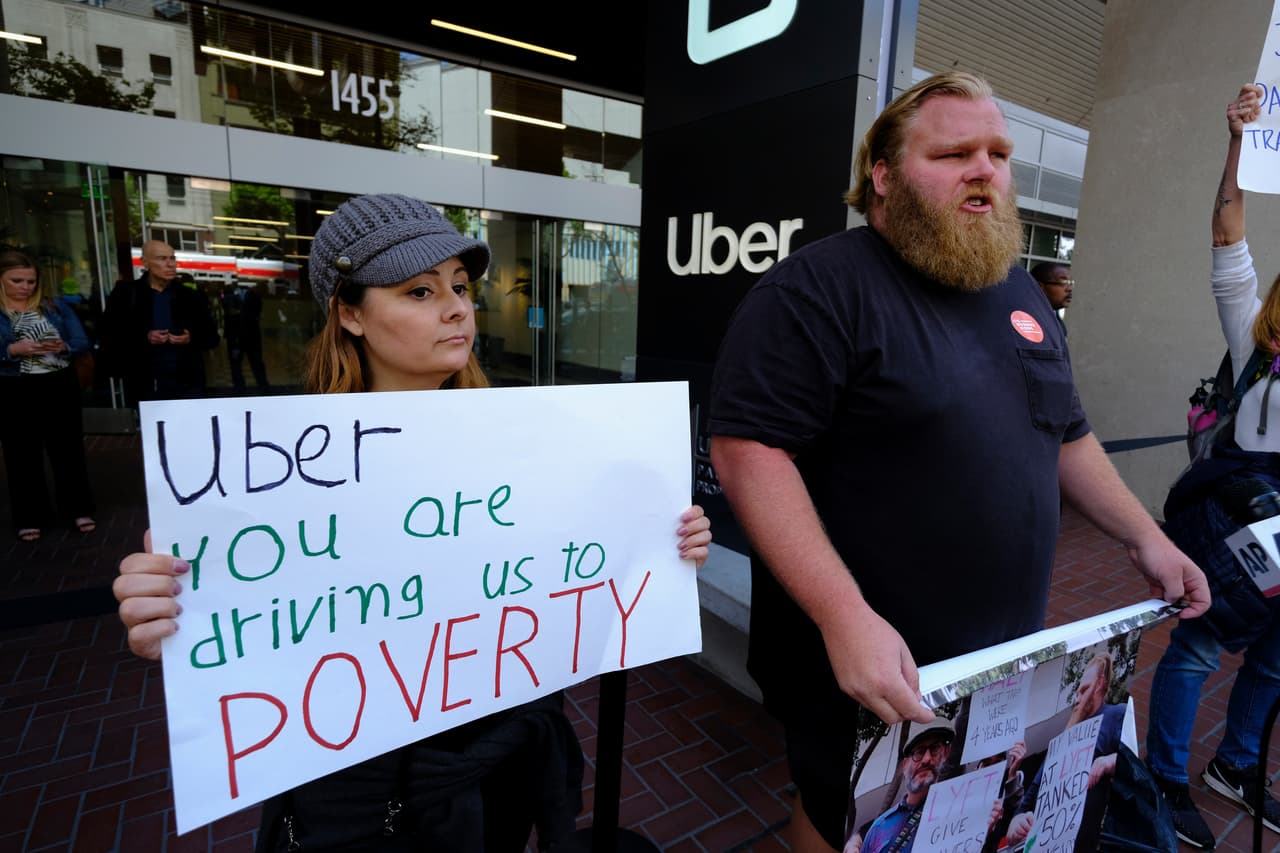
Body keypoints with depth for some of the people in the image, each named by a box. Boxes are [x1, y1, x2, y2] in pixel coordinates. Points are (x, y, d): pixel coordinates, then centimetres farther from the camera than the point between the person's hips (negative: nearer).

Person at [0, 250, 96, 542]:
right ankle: (29, 518, 17)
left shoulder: (55, 306, 6)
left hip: (61, 387, 2)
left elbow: (82, 342, 2)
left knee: (69, 448, 8)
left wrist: (63, 347, -17)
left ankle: (79, 509, 18)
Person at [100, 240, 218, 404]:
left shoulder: (191, 297, 9)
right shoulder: (125, 295, 4)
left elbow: (212, 337, 9)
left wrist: (191, 339, -12)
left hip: (188, 383, 1)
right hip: (146, 386, -1)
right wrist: (144, 339, -15)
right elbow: (109, 338, 1)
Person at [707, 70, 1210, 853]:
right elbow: (750, 453, -27)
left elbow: (1067, 435, 18)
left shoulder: (1021, 295, 9)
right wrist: (845, 617, -32)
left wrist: (1145, 537, 10)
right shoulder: (818, 288, -19)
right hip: (867, 667, -7)